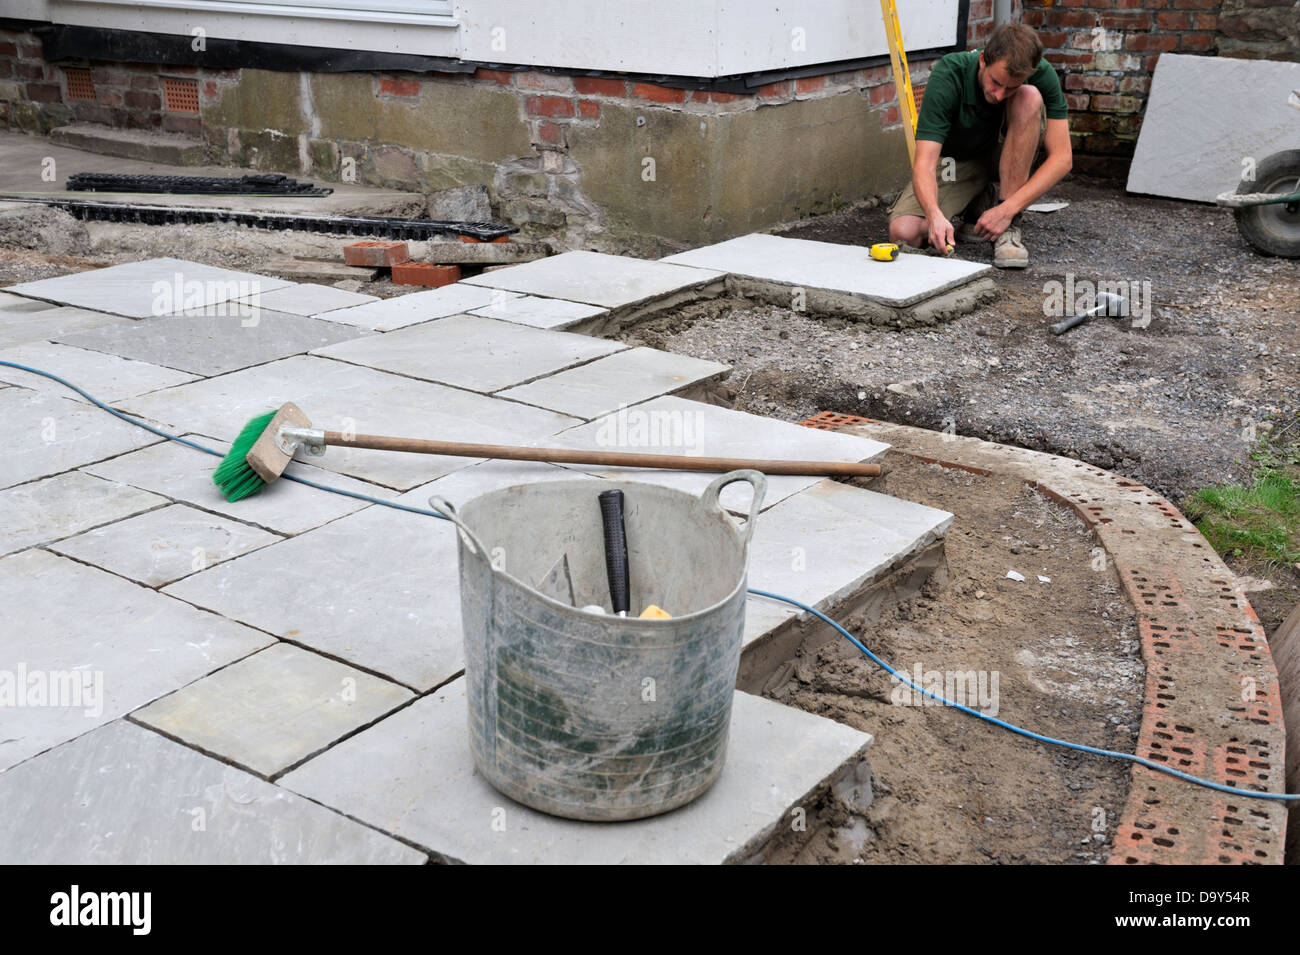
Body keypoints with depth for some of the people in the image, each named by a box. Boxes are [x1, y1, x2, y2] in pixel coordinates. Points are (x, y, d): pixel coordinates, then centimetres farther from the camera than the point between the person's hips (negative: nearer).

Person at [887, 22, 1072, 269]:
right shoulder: (948, 74, -29)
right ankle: (973, 208, 6)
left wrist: (1007, 210, -36)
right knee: (903, 232, -26)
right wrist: (934, 214, -56)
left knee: (1029, 97, -30)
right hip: (955, 162, -1)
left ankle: (1009, 224, -23)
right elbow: (924, 163, -35)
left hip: (1004, 158, 1)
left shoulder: (1041, 74, -24)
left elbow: (1062, 157, -25)